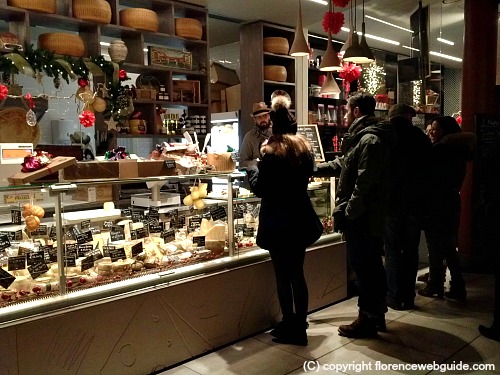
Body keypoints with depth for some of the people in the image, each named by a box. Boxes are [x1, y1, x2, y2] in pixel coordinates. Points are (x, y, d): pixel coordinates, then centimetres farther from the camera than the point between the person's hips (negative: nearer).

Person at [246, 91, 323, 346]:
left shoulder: (271, 152, -15)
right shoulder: (304, 147, 6)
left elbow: (259, 189, -11)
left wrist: (253, 171, 6)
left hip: (278, 222, -6)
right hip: (300, 219, 6)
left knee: (282, 275, 4)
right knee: (297, 273, 14)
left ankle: (290, 326, 14)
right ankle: (300, 325, 23)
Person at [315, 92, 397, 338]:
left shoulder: (370, 140, -17)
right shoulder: (366, 137, 17)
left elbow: (364, 183, -23)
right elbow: (344, 165, 27)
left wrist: (348, 212, -18)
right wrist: (314, 170, 29)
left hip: (362, 217, -10)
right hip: (370, 216, 10)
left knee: (363, 266, -1)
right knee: (371, 265, 16)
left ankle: (367, 319, 11)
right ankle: (376, 314, 29)